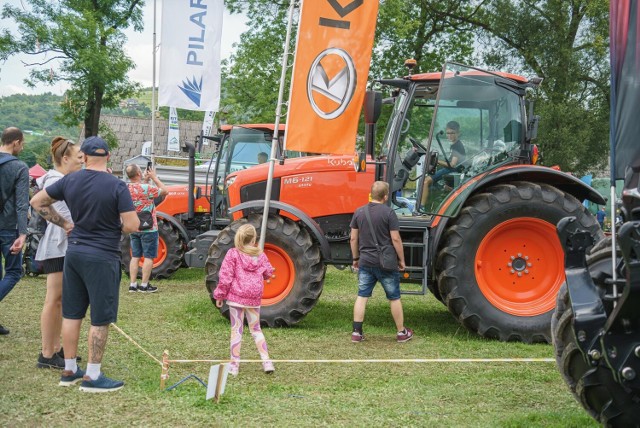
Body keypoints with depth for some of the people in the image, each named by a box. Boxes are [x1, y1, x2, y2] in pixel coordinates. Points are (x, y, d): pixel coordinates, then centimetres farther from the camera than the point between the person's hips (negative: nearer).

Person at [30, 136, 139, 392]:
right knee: (100, 319, 3)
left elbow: (37, 202, 10)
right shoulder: (116, 186, -14)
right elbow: (132, 225, -17)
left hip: (74, 251, 6)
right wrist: (115, 229, 3)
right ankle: (92, 377, 8)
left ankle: (69, 371, 24)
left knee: (71, 313, 15)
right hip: (102, 256, -6)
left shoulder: (70, 181, 1)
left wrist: (63, 223, 13)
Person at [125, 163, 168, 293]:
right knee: (149, 257, 2)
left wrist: (146, 180, 12)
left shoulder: (127, 189, 0)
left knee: (135, 256, 11)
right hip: (148, 228, -6)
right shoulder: (146, 188, -20)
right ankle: (144, 285, 2)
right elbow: (164, 191, -9)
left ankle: (133, 285, 10)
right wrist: (154, 177, -1)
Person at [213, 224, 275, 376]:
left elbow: (225, 277, -10)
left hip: (236, 297, -3)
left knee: (236, 330, 4)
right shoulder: (260, 255, 2)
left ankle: (234, 365, 6)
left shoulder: (233, 254, -8)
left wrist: (219, 295, -1)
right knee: (256, 329, 15)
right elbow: (268, 273, 11)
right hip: (254, 298, 3)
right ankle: (267, 362, 10)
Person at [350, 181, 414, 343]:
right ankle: (401, 332, 18)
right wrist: (401, 259, -2)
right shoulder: (388, 212, -12)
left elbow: (353, 238, 6)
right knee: (394, 298, 9)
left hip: (365, 262, 4)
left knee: (362, 296, 8)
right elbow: (396, 239, -13)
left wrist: (356, 258, 17)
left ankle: (357, 332, 6)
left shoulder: (359, 212, 2)